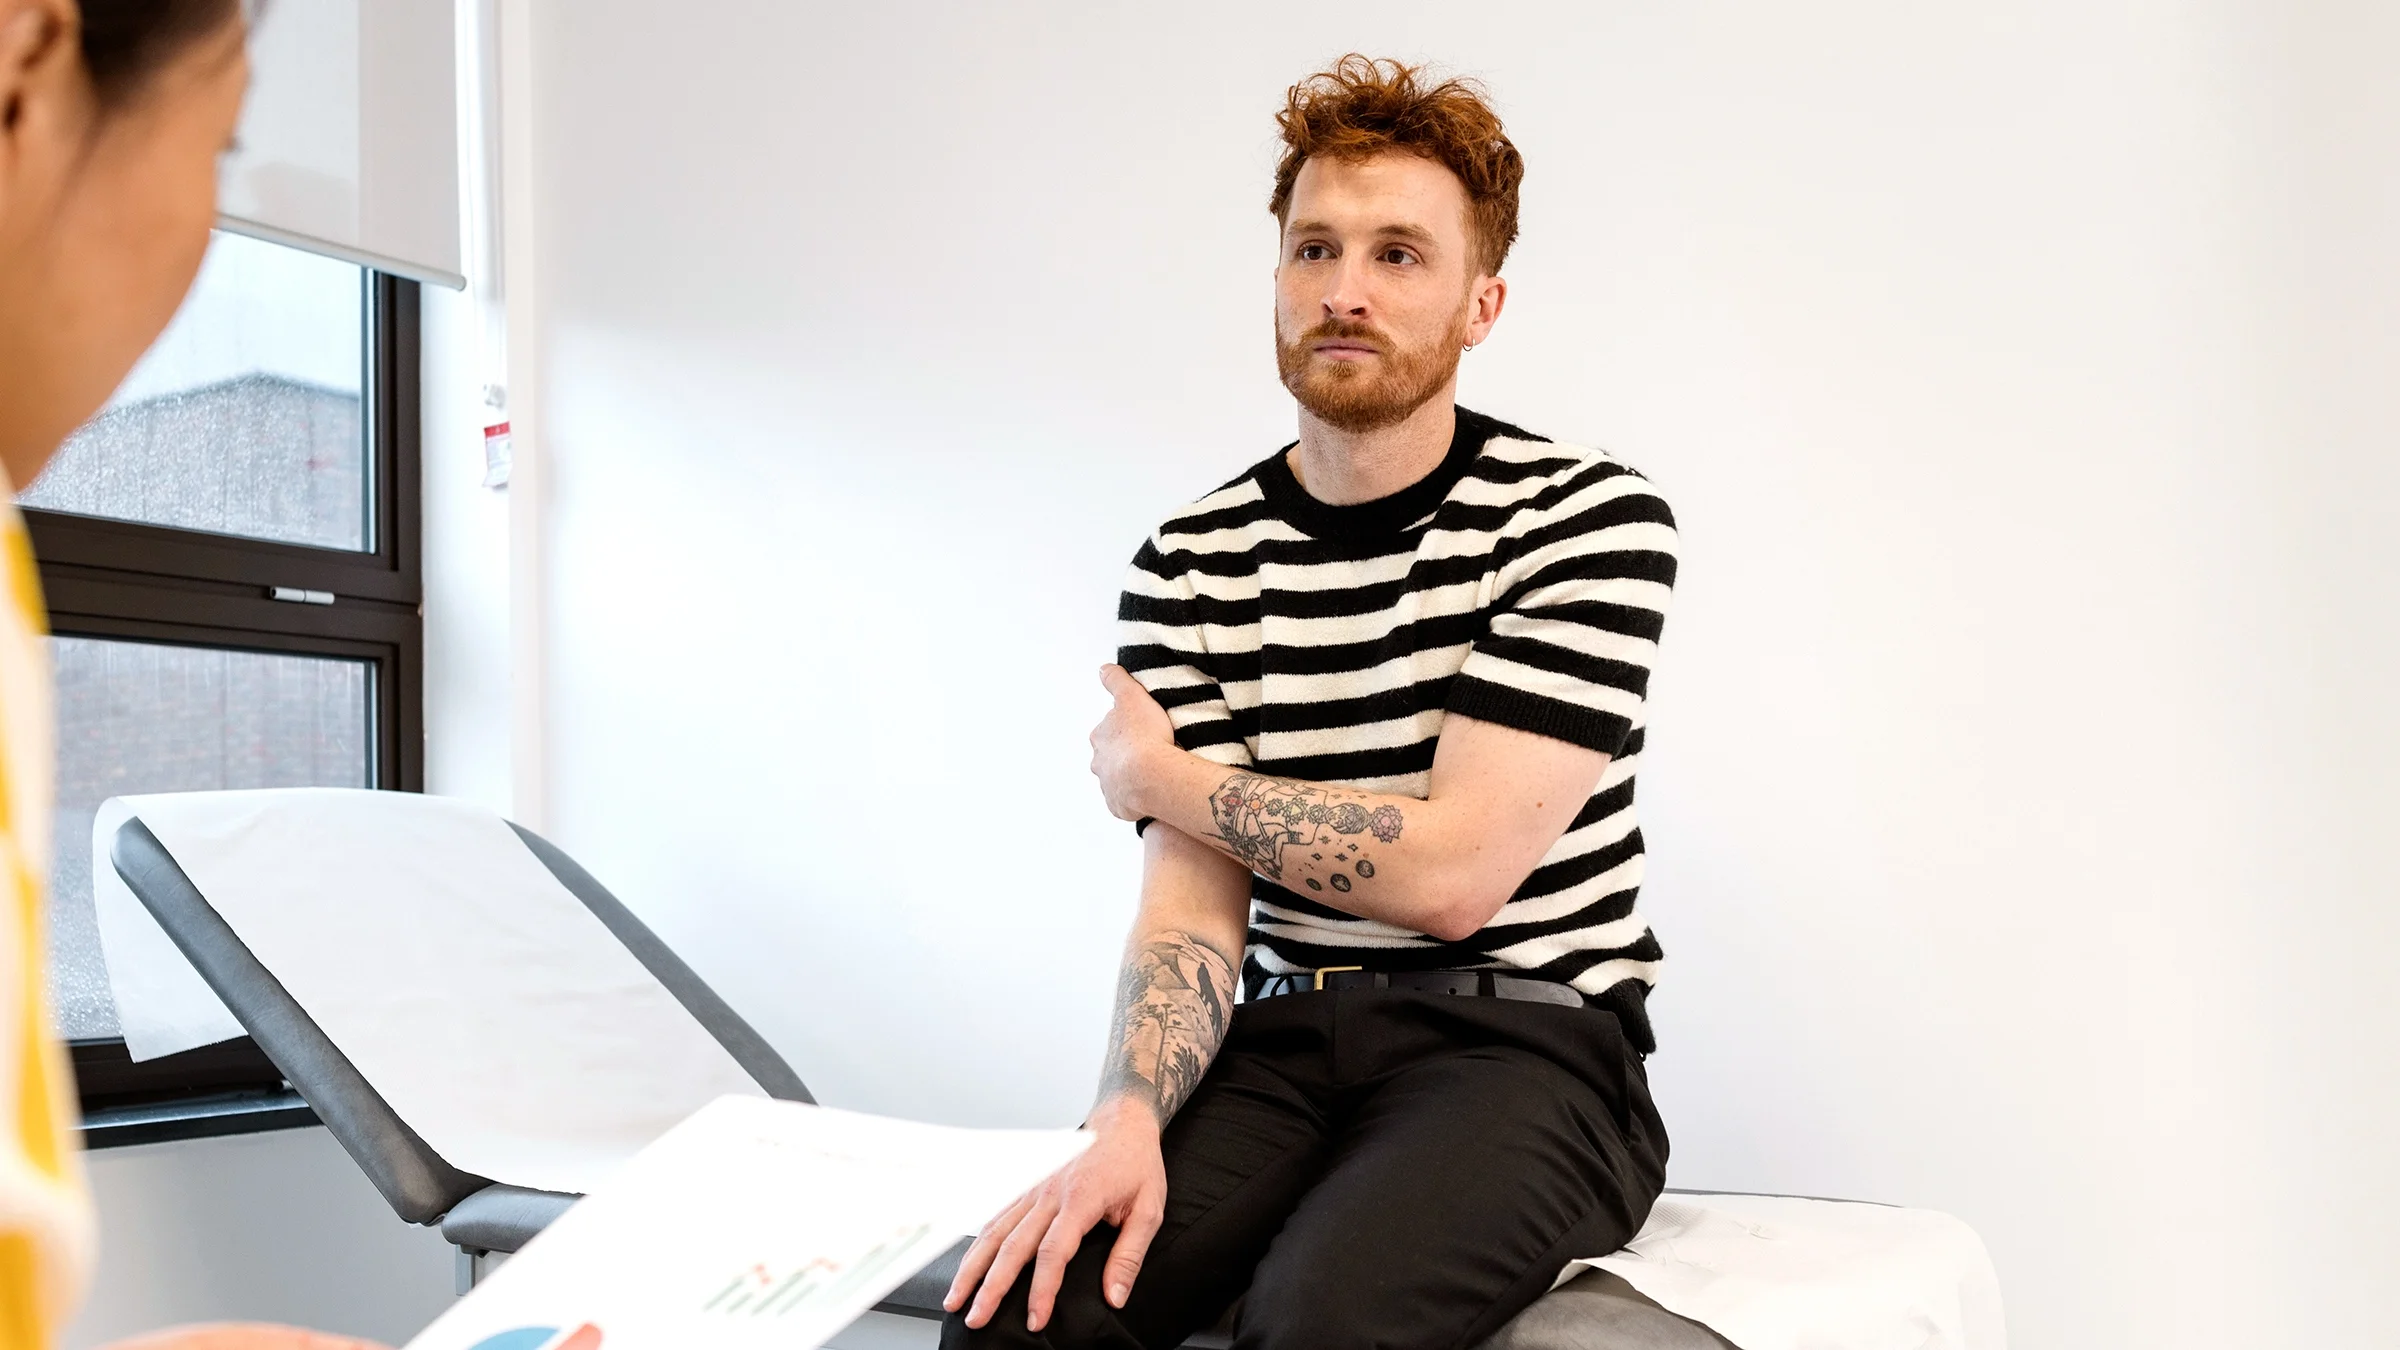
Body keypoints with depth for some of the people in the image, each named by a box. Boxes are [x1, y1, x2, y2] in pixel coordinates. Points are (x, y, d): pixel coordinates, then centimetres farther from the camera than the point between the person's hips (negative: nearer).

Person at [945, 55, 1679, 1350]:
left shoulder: (1590, 516, -8)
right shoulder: (1190, 564, 3)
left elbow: (1452, 872, -15)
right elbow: (1194, 901, -2)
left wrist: (1165, 779, -3)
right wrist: (1126, 1122, -22)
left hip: (1522, 1036, -2)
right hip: (1285, 1038, 3)